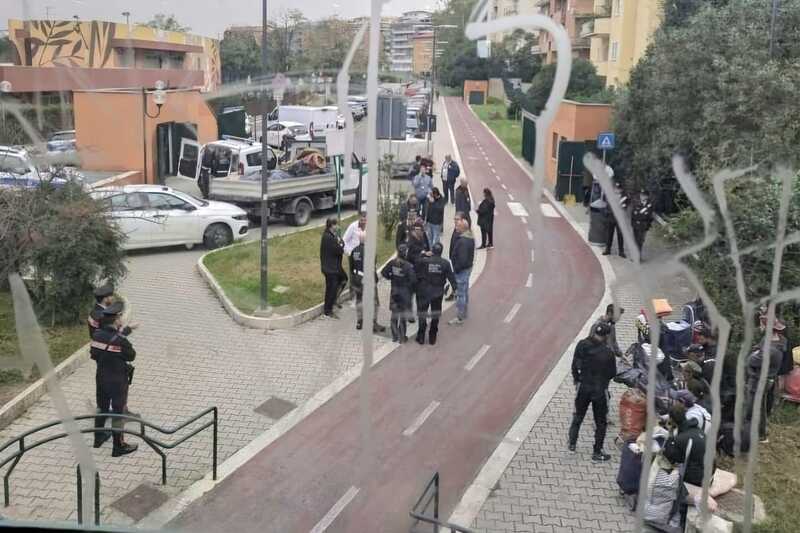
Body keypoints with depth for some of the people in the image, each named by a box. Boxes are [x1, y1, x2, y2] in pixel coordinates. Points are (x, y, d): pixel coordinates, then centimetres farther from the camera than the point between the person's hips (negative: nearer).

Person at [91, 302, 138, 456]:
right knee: (118, 412, 5)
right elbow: (131, 356, -12)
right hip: (118, 381, -7)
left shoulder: (97, 335, -7)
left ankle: (98, 438, 40)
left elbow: (94, 355, 4)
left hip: (101, 378, 7)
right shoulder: (120, 340, -27)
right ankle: (119, 446, 13)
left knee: (102, 407, 23)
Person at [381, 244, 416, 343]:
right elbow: (413, 280, -25)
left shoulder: (392, 263, -9)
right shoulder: (408, 266, -22)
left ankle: (395, 336, 26)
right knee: (403, 316, 9)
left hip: (394, 292, 4)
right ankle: (402, 337, 18)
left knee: (394, 314, 17)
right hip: (405, 293, -4)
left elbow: (383, 272, -4)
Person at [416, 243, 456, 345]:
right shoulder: (445, 263, -6)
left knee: (422, 314, 11)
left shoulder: (423, 261, -10)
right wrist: (454, 288, 6)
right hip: (438, 293, 1)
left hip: (424, 292, -1)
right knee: (435, 315, 14)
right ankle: (432, 337, 19)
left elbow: (417, 274, -6)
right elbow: (451, 277, -1)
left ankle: (421, 337, 14)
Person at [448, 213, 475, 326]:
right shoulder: (470, 236, 4)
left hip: (461, 270, -10)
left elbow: (462, 259, -29)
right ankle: (464, 313, 37)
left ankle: (459, 318, 10)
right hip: (468, 267, 10)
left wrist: (456, 269, -16)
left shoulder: (463, 241, -28)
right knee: (464, 292, 22)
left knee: (460, 293, 0)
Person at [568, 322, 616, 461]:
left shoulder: (582, 345, -13)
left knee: (578, 416, 24)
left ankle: (572, 443, 34)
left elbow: (575, 366, -5)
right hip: (600, 390, -3)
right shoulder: (607, 352, -21)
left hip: (583, 387, 3)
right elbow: (612, 373, -10)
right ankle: (597, 452, 21)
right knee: (600, 422, 14)